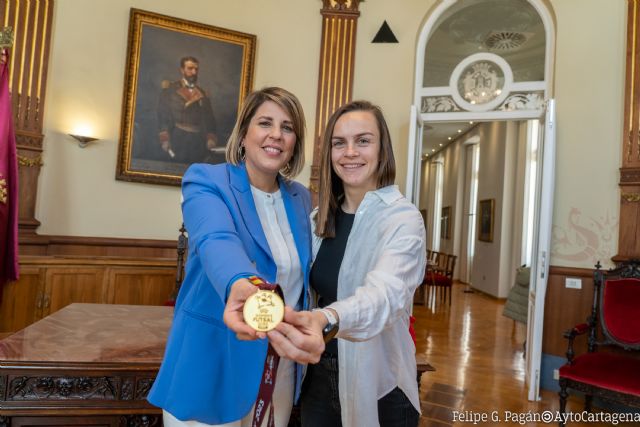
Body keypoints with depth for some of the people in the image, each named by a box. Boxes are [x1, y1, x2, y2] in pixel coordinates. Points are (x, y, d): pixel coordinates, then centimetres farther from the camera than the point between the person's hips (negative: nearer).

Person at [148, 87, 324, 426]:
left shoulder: (301, 198, 3)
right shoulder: (205, 180, -13)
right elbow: (217, 242, -33)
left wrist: (310, 334, 4)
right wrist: (240, 286, -53)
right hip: (211, 366, -4)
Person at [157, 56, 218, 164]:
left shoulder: (203, 94, 16)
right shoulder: (170, 89, 7)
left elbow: (209, 120, 13)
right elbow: (163, 116, 0)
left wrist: (211, 139, -4)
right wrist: (164, 139, -12)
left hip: (198, 142, 3)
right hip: (178, 140, -2)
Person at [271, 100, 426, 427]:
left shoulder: (403, 219, -18)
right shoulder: (320, 217, 1)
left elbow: (385, 293, -36)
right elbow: (311, 289, 6)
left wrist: (326, 320, -53)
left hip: (378, 385, -4)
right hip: (318, 376, 5)